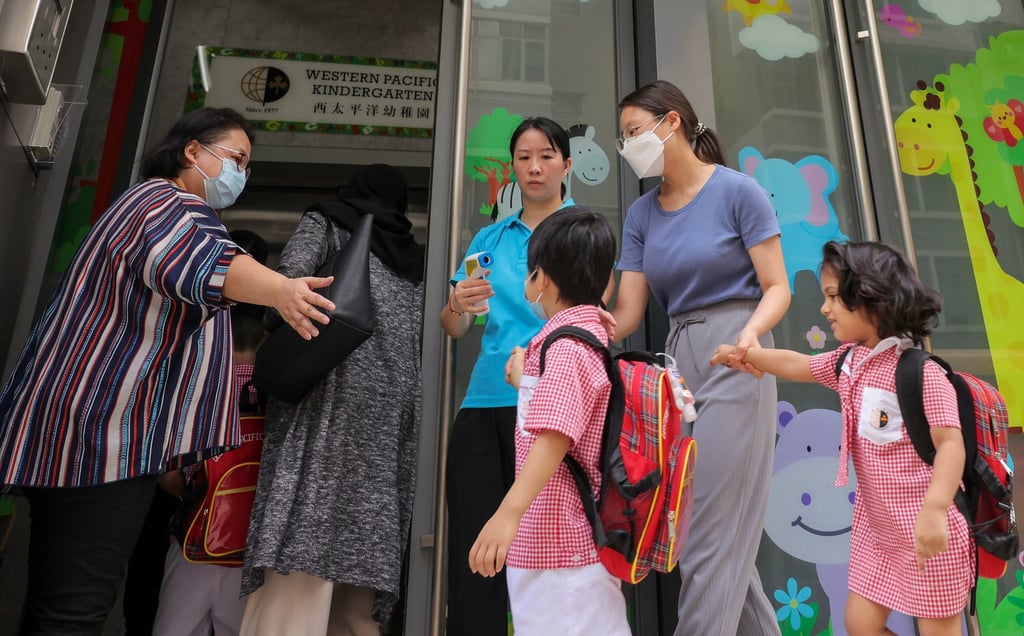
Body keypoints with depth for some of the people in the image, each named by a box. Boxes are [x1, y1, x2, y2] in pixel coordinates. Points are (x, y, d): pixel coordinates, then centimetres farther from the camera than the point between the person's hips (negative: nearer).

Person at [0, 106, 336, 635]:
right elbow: (199, 259, -33)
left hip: (94, 426, 11)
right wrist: (279, 289, -51)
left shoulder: (147, 203, 29)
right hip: (105, 431, -11)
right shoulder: (175, 205, -6)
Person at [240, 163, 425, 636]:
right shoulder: (413, 258, 28)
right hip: (393, 402, 5)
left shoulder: (328, 220, 15)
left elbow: (291, 275, -4)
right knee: (362, 534, 5)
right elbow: (419, 349, 18)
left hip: (335, 384, -5)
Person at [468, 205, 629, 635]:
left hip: (560, 541, -11)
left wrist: (509, 512, -39)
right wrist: (523, 381, 29)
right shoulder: (585, 335, 14)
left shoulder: (566, 346, -19)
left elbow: (555, 435, -33)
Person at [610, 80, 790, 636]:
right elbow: (626, 313, 3)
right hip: (678, 360, 6)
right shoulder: (641, 214, 10)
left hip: (734, 359, -6)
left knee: (710, 532, -3)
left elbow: (777, 288, -6)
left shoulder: (737, 191, -5)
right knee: (725, 528, 14)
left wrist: (751, 332, -26)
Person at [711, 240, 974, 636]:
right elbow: (796, 365, 19)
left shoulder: (920, 372, -21)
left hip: (926, 530, -7)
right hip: (876, 527, 8)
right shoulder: (847, 361, 3)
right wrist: (745, 355, 14)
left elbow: (951, 444, -26)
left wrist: (934, 510, -37)